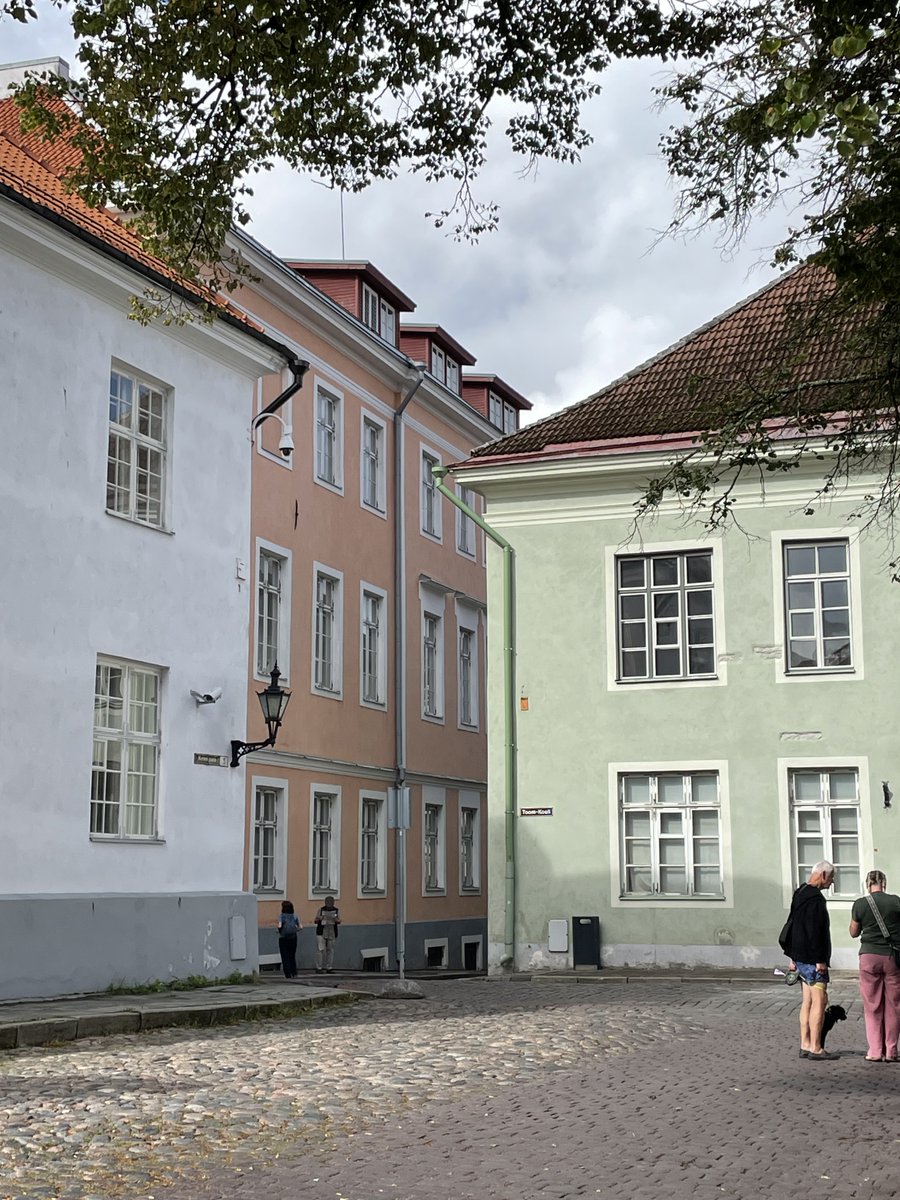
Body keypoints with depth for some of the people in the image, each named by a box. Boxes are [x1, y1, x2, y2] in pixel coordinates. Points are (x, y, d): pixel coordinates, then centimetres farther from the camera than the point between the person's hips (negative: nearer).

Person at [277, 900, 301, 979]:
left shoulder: (281, 916, -10)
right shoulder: (295, 917, -1)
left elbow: (279, 926, -25)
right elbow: (300, 927, -8)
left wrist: (280, 931, -5)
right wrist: (295, 930, 8)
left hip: (283, 939, -3)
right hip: (293, 938, 3)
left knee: (285, 957, 5)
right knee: (292, 956, 16)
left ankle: (288, 975, 2)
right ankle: (294, 973, 10)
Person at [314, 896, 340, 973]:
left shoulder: (336, 911, 9)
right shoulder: (321, 910, 6)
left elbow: (339, 921, 3)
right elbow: (316, 921, 8)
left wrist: (335, 919, -19)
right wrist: (320, 919, -13)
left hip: (331, 933, 2)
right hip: (321, 933, -2)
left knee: (330, 950, 1)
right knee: (320, 949, -9)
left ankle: (329, 968, 8)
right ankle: (319, 968, -8)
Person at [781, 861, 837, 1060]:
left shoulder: (800, 894, 16)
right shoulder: (815, 898, -16)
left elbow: (792, 926, 21)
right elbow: (815, 932, -21)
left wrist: (792, 957, 24)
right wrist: (820, 960, -20)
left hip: (801, 957, 10)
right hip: (812, 959, -10)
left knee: (807, 1002, 11)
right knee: (819, 1001, -7)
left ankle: (805, 1046, 13)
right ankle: (815, 1048, -7)